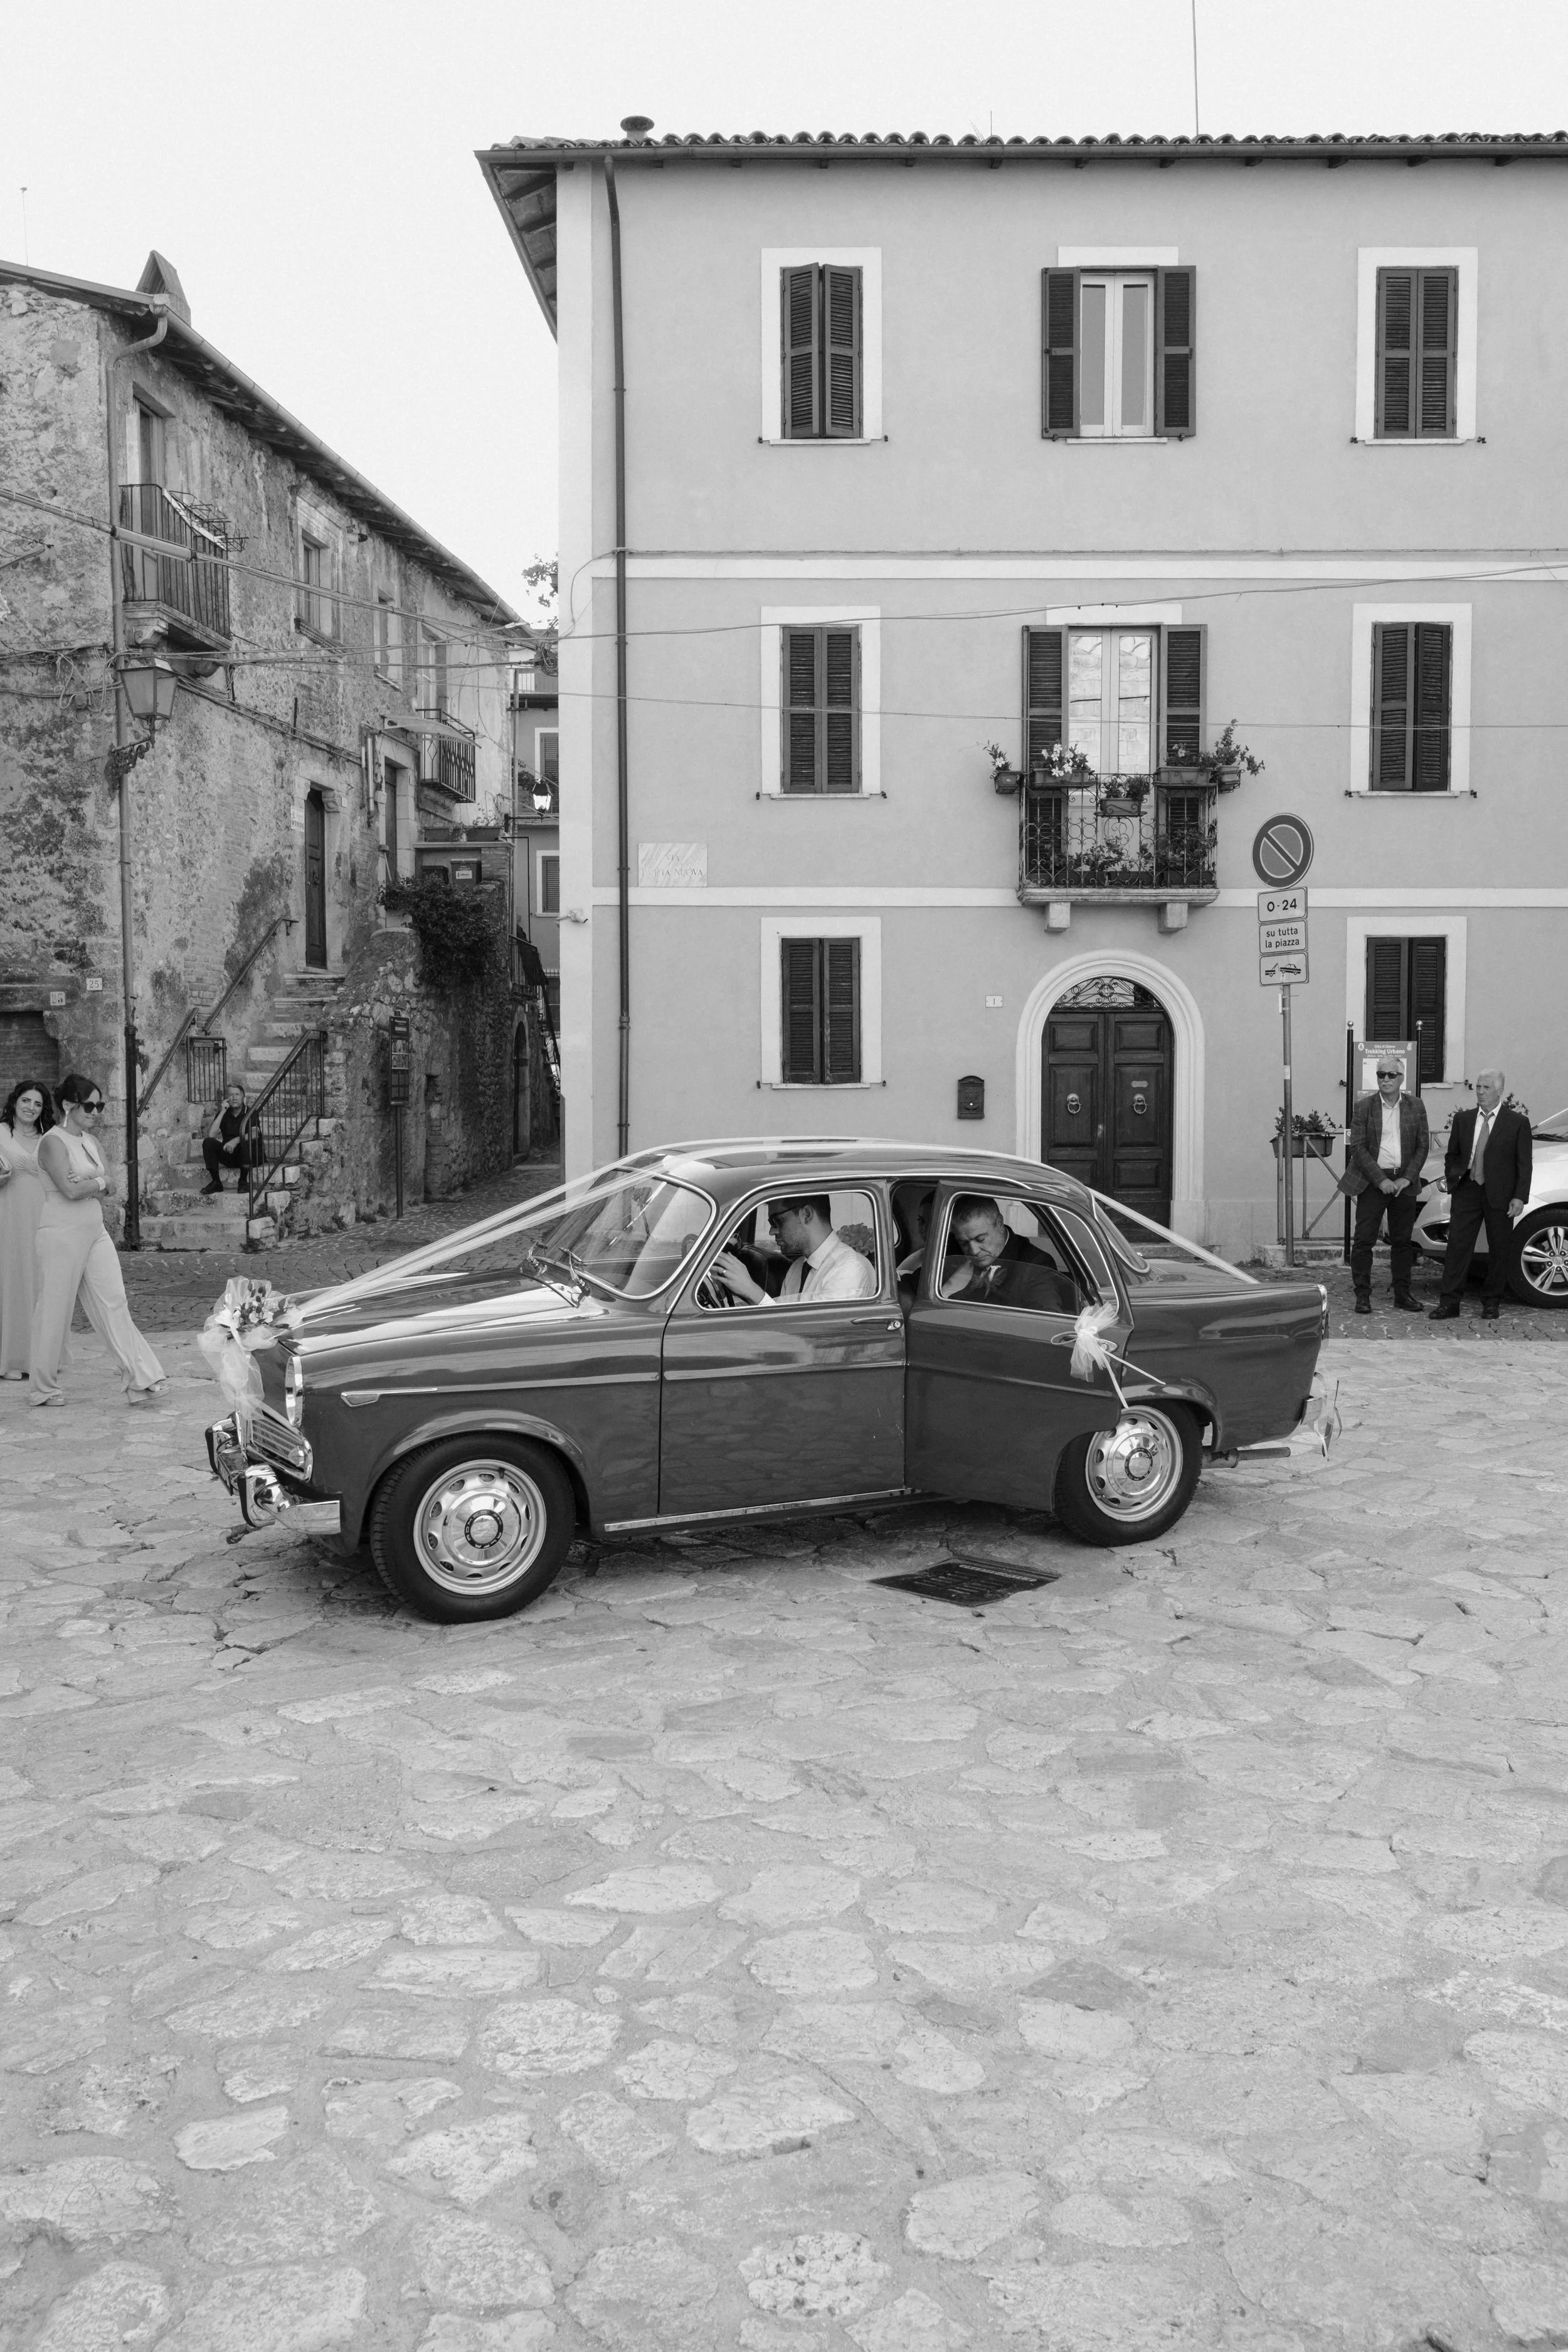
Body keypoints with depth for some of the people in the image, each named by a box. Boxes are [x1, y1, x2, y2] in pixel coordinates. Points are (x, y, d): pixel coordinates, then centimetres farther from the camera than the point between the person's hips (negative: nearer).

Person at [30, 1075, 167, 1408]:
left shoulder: (90, 1141, 13)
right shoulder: (53, 1142, -11)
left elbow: (107, 1187, 5)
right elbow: (70, 1189, -21)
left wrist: (86, 1185, -13)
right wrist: (99, 1183, -5)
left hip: (95, 1233, 7)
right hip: (62, 1235, -7)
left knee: (114, 1305, 0)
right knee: (55, 1311, 2)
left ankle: (141, 1380, -4)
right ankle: (44, 1389, 15)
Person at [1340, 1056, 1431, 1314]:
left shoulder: (1416, 1106, 5)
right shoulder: (1364, 1107, -2)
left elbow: (1423, 1145, 5)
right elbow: (1358, 1147, -6)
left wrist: (1407, 1179, -6)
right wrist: (1381, 1180, -14)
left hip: (1404, 1182, 2)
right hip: (1372, 1182, -2)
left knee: (1403, 1241, 8)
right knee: (1364, 1240, -4)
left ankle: (1402, 1293, 17)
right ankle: (1362, 1295, 2)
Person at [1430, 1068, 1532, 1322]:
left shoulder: (1518, 1122, -1)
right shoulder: (1462, 1119, 9)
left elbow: (1524, 1164, -3)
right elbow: (1452, 1155, 18)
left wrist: (1520, 1197, -9)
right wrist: (1451, 1180, 4)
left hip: (1500, 1195, -2)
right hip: (1467, 1192, 2)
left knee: (1499, 1250, 6)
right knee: (1457, 1246, -3)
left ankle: (1491, 1303, 19)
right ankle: (1448, 1303, -1)